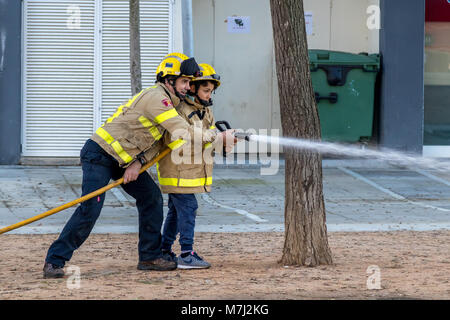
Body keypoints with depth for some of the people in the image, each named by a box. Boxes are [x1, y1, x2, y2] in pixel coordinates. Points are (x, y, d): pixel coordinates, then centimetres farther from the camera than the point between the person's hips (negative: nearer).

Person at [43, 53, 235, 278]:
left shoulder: (168, 102, 10)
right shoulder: (155, 97, -21)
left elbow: (157, 141, 7)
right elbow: (183, 133, -26)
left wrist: (138, 163, -8)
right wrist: (208, 136, -12)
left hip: (124, 159, 10)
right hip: (99, 155, -10)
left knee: (151, 197, 7)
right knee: (90, 209, -18)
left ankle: (149, 257, 14)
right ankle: (54, 261, -12)